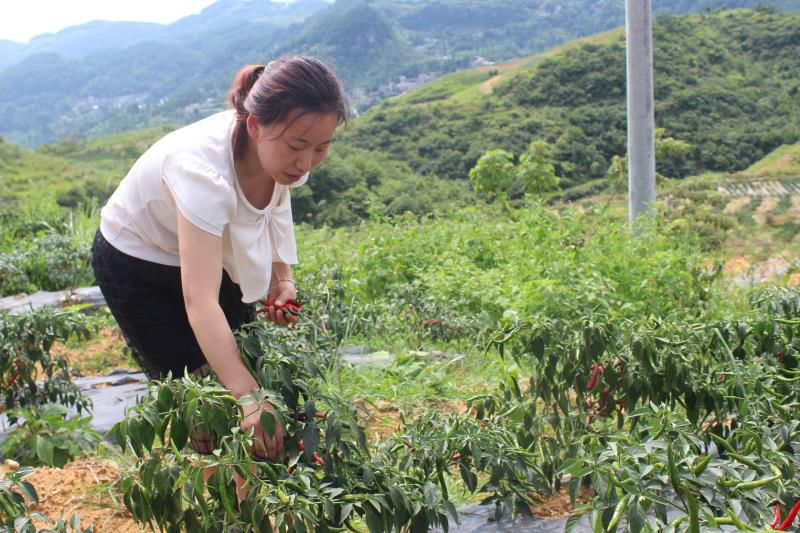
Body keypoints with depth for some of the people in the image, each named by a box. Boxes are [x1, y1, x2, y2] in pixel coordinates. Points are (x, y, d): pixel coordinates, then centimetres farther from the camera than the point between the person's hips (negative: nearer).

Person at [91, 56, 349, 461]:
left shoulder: (278, 150, -22)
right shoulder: (204, 170, -42)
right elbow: (199, 302, -48)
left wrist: (282, 278, -12)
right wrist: (249, 398, -56)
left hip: (208, 249, 6)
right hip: (136, 263, -6)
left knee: (246, 363, 2)